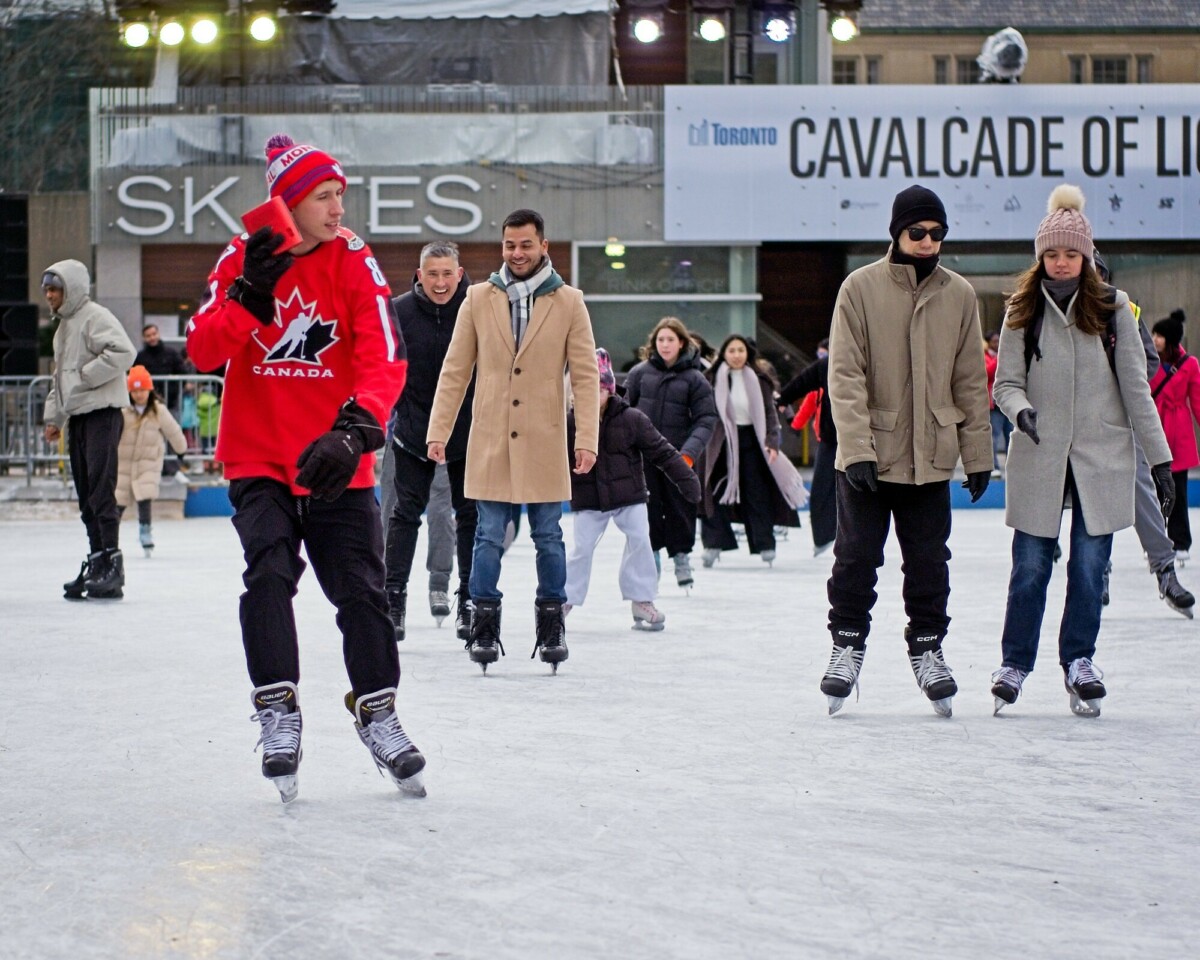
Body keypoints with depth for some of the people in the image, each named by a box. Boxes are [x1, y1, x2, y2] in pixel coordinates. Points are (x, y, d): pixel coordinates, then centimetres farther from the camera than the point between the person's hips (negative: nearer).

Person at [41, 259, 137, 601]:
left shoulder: (96, 317, -8)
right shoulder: (62, 326, 22)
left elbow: (123, 352, -23)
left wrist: (86, 375, -15)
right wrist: (53, 416, 19)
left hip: (102, 412, -9)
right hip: (77, 416, 9)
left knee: (100, 491, -13)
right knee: (86, 496, 8)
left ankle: (112, 565, -13)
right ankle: (96, 561, 12)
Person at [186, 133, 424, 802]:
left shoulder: (353, 262, -6)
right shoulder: (241, 260, -1)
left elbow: (385, 358, -16)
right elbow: (204, 352, -9)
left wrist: (355, 429, -32)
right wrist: (248, 294, -25)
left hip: (336, 463, 0)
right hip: (258, 458, 0)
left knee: (361, 589, 1)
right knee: (270, 573, -18)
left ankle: (378, 712, 21)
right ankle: (279, 715, -9)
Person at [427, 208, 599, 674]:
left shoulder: (568, 303, 1)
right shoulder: (479, 299, 4)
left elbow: (585, 375, -1)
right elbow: (455, 370, 6)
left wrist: (586, 438, -9)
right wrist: (439, 431, 0)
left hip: (545, 444, 0)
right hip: (490, 441, 1)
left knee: (549, 539, 6)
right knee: (489, 538, 1)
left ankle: (551, 626, 16)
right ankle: (484, 626, 8)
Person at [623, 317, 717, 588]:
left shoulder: (694, 378, -3)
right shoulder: (641, 372, 2)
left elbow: (706, 419, -5)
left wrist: (690, 451, -17)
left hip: (677, 456, -1)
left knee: (679, 506, 6)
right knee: (648, 508, 4)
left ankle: (681, 556, 21)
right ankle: (651, 555, 16)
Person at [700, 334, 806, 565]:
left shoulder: (758, 381, 2)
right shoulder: (713, 380, -2)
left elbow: (770, 413, 3)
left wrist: (772, 442, -8)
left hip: (751, 441, 1)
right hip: (721, 442, -1)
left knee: (757, 494, 3)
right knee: (717, 493, -2)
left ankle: (765, 544, 9)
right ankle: (713, 545, 2)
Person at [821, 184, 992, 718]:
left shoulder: (959, 295, 4)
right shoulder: (861, 288, -5)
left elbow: (970, 380, 8)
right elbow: (844, 374, -9)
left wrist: (978, 453, 7)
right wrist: (857, 447, -17)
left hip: (930, 457, 2)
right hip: (868, 457, -2)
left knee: (929, 561, 8)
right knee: (856, 555, 4)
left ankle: (927, 648, 21)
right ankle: (848, 645, 17)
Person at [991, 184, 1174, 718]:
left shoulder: (1112, 309, 1)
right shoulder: (1022, 312, 2)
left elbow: (1135, 387, 2)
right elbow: (1006, 383, 3)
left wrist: (1160, 458, 0)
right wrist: (1020, 409, -21)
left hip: (1101, 457, 0)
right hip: (1038, 459, 0)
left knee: (1090, 565, 2)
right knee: (1030, 567, 1)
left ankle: (1079, 660, 17)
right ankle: (1015, 663, 14)